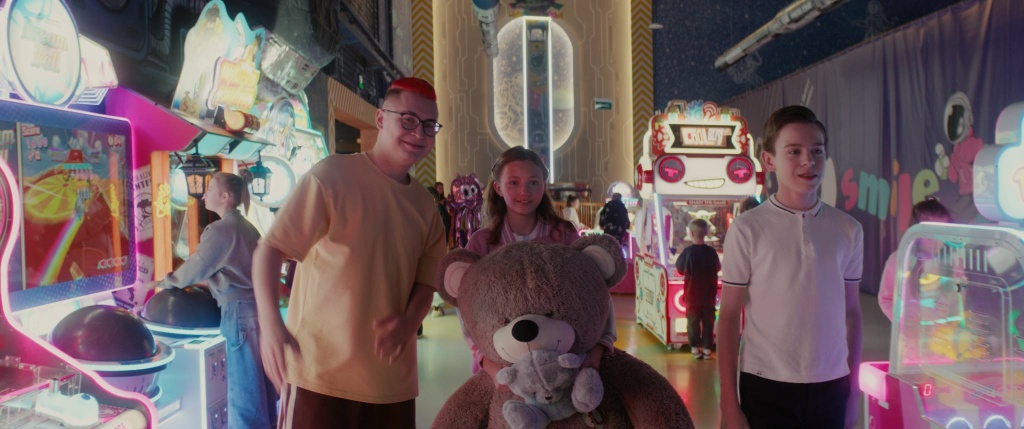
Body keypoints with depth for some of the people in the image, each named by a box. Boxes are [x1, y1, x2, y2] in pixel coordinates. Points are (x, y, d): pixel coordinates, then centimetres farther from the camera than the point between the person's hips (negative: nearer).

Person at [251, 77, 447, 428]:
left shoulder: (426, 206, 8)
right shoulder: (332, 175, -8)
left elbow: (425, 281, 12)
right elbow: (269, 249, -9)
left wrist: (408, 323, -8)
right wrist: (270, 325, -21)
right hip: (321, 371, -5)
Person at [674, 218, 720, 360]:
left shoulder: (688, 251, -15)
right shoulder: (712, 252, -7)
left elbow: (680, 269, -5)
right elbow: (718, 268, 8)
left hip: (693, 293, -2)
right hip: (709, 293, 2)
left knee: (693, 321, 9)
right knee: (708, 321, 10)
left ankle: (695, 348, 12)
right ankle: (707, 348, 12)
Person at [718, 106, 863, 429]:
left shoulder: (849, 230, 2)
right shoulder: (747, 229, -8)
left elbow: (851, 313, 9)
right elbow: (728, 317, -5)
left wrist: (853, 390, 9)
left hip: (831, 387, 3)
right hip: (765, 388, -3)